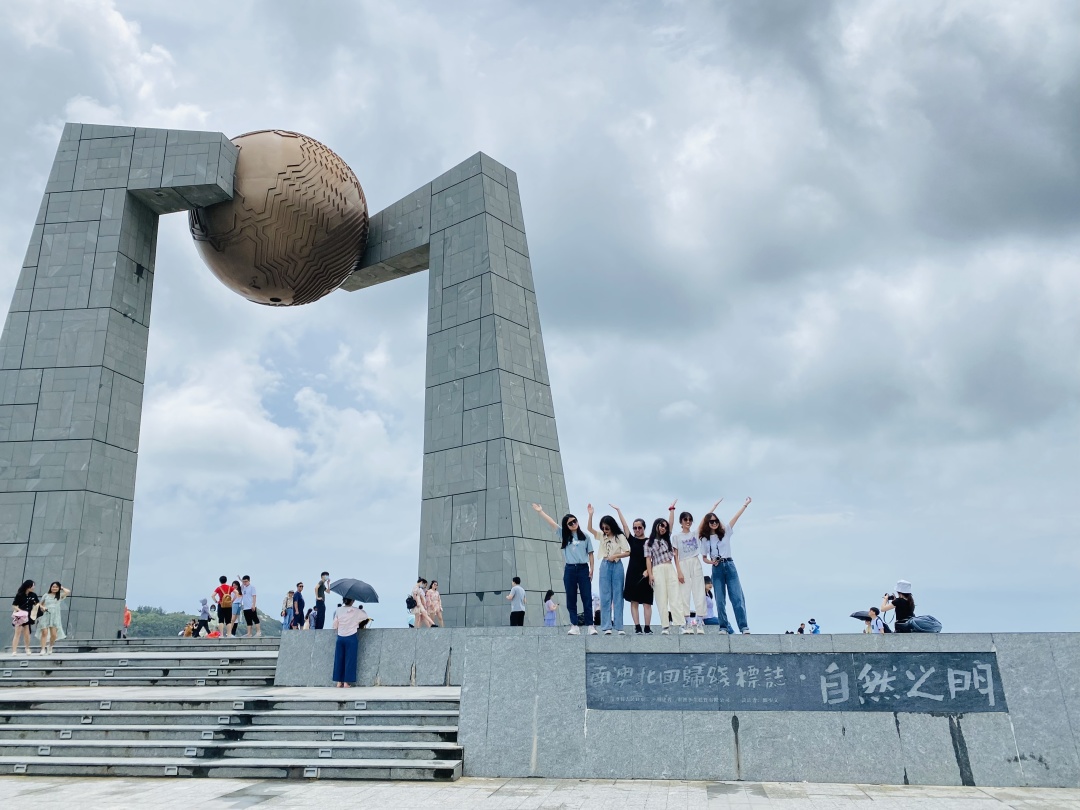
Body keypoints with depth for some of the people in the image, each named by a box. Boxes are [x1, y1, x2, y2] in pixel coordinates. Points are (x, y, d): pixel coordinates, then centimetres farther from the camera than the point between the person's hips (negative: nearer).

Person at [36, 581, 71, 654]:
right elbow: (40, 604, 16)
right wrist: (42, 608, -5)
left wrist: (62, 588, 8)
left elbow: (68, 592, -7)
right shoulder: (46, 595, 11)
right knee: (44, 633, -13)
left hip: (55, 617, 0)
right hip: (45, 616, 0)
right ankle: (43, 650, -13)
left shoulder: (60, 596, 9)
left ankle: (50, 647, 20)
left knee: (54, 634, -4)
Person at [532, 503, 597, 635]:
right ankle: (575, 626, 5)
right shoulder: (564, 535, 7)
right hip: (569, 570, 2)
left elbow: (591, 554, 6)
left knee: (587, 598, -2)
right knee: (571, 599, 2)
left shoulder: (585, 536, 6)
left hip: (583, 569, -2)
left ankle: (591, 626, -1)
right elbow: (551, 522, 6)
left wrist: (591, 569, -2)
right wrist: (540, 511, 5)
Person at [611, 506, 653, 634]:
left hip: (645, 575, -2)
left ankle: (647, 627, 2)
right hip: (632, 573, 2)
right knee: (634, 602, 0)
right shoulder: (632, 540, 9)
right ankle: (637, 627, 3)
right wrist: (618, 510, 2)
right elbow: (624, 525, 5)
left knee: (646, 602, -1)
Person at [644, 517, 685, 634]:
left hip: (671, 569, 3)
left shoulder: (668, 540, 20)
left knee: (675, 597, -5)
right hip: (658, 570, -3)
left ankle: (681, 625, -11)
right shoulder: (649, 543, 9)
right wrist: (650, 575, -8)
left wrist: (679, 571, 4)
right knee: (662, 599, -4)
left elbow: (675, 555, 14)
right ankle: (664, 626, -5)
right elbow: (648, 559, 2)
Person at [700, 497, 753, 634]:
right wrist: (710, 562, -9)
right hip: (717, 569, 0)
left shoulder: (725, 532, 7)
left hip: (729, 566, 0)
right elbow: (704, 558, 12)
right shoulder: (705, 539, 7)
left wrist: (745, 504, -1)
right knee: (720, 600, -1)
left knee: (737, 597, -6)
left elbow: (735, 517, 3)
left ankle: (744, 627, -8)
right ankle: (724, 627, 3)